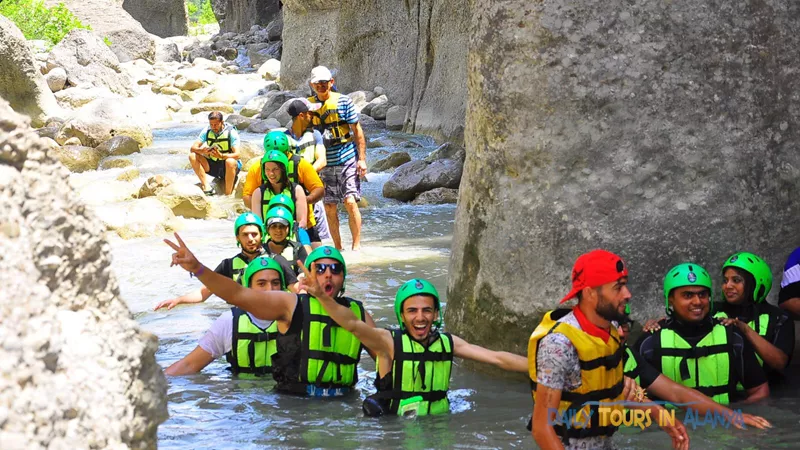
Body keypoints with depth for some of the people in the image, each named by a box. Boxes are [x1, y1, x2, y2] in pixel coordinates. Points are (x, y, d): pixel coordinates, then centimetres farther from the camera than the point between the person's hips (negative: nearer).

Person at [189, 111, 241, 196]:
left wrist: (221, 156, -43)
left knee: (230, 162, -40)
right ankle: (207, 186, -26)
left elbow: (237, 155, -25)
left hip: (228, 167, -5)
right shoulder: (207, 131, -4)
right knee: (192, 156, -16)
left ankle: (228, 194, -33)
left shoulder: (231, 132, -16)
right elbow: (193, 147, -10)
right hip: (212, 165, 5)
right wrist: (202, 151, -34)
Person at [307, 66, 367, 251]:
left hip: (347, 160, -3)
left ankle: (356, 245, -4)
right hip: (324, 164, 3)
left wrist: (362, 159, -5)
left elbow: (357, 131, 0)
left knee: (350, 202, -12)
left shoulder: (343, 101, -4)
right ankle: (338, 248, 15)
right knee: (329, 207, 4)